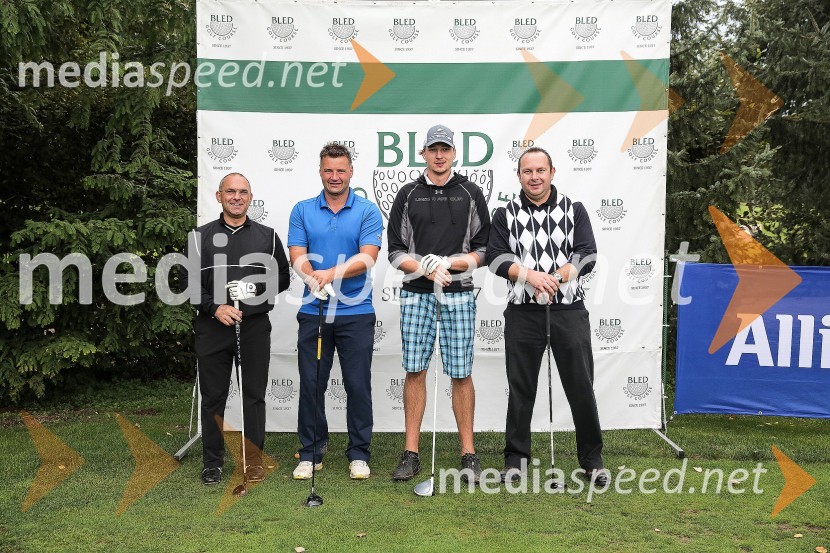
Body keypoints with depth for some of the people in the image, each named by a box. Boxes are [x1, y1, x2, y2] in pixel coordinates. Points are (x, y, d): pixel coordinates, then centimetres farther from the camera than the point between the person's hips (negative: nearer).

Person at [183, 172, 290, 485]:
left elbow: (282, 279, 11)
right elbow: (188, 281, 3)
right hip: (213, 328, 0)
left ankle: (253, 460, 14)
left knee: (254, 395, 4)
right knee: (213, 397, 5)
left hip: (255, 327, 0)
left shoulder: (267, 236, 10)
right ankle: (212, 462, 16)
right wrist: (214, 307, -11)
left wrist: (258, 287, -8)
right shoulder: (201, 237, 7)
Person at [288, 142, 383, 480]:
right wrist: (314, 279, -23)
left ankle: (359, 453, 16)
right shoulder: (302, 211, 7)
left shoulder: (368, 211, 1)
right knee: (311, 384, 6)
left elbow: (367, 257, -11)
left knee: (358, 385, 3)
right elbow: (297, 257, -3)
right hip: (313, 312, 2)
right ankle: (311, 452, 20)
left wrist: (331, 273, -26)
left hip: (356, 313, -2)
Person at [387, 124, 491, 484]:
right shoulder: (408, 195, 10)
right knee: (414, 371, 3)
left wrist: (447, 263, -10)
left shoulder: (470, 194, 8)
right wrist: (426, 269, -10)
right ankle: (411, 454, 11)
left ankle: (468, 455, 9)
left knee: (461, 374, 0)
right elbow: (396, 252, 7)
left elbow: (484, 249, 5)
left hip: (458, 294, -1)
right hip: (416, 293, 1)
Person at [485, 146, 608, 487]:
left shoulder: (574, 210, 9)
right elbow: (496, 257, -2)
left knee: (581, 386, 1)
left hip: (569, 310, 0)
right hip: (523, 313, 1)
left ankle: (592, 459, 14)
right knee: (520, 388, 8)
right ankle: (516, 458, 19)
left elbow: (587, 255, -1)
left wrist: (553, 279, -15)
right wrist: (531, 275, -17)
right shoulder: (505, 215, 9)